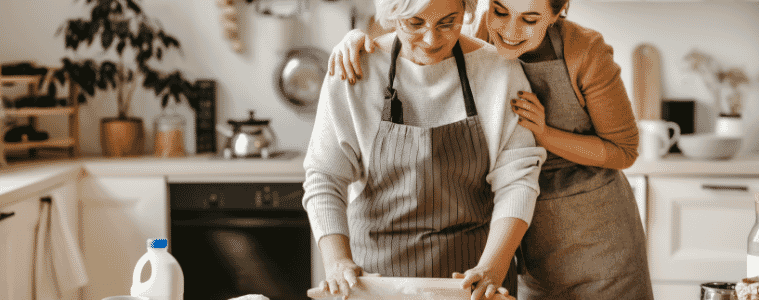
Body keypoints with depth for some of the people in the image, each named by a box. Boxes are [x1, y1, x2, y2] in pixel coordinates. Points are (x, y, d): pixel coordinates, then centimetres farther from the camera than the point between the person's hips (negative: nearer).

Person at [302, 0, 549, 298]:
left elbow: (516, 179, -12)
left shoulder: (499, 70, -8)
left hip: (472, 266, 0)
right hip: (378, 270, 0)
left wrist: (491, 267, -24)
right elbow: (325, 176, -10)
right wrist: (337, 262, -24)